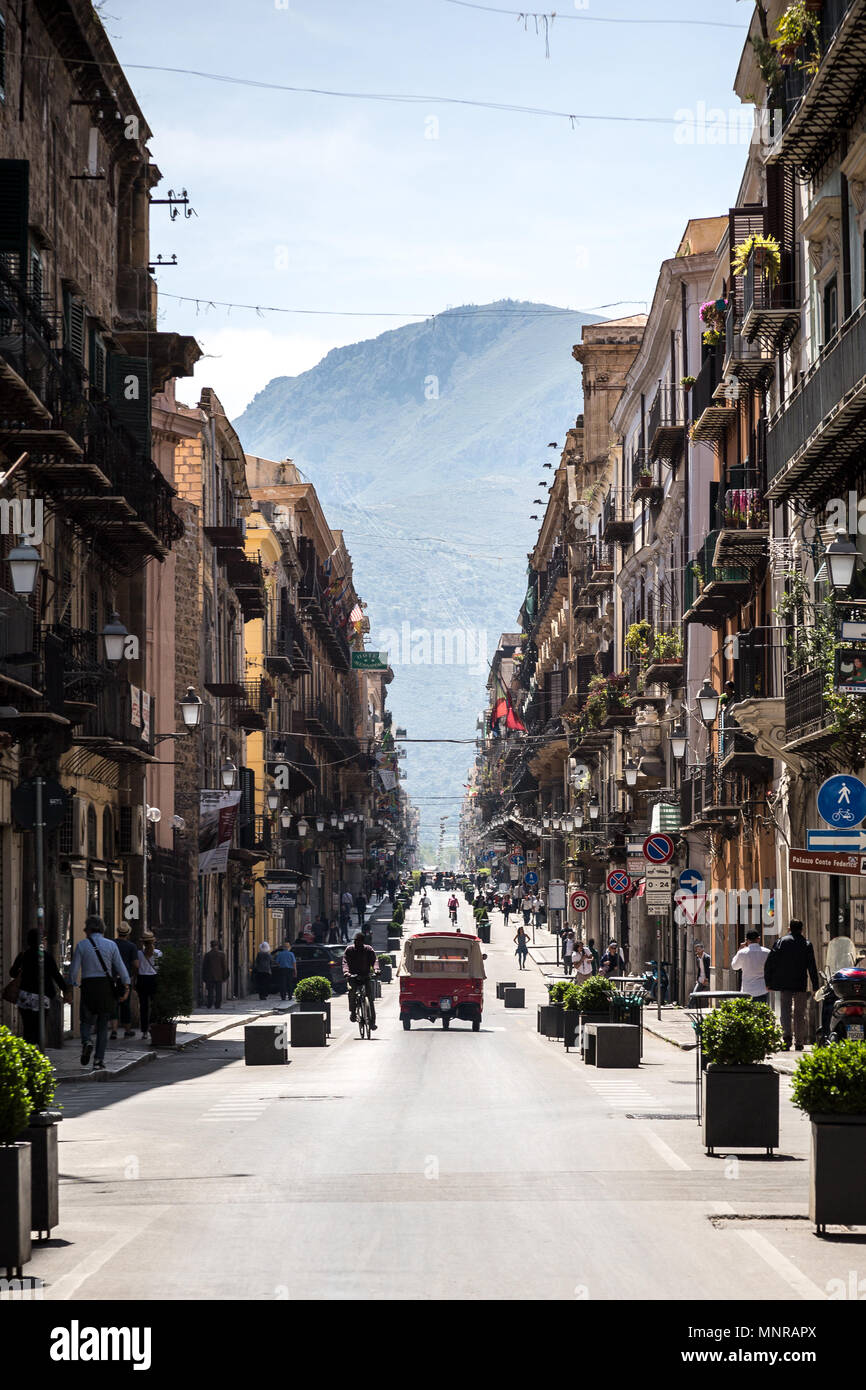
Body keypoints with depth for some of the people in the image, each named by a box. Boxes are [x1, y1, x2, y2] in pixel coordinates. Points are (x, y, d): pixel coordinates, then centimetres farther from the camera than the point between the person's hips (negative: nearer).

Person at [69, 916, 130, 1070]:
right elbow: (120, 967, 0)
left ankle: (86, 1041, -19)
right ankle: (99, 1060, 4)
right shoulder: (111, 945, 2)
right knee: (103, 1025, 8)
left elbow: (74, 970, -1)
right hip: (106, 986, 1)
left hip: (88, 986, -1)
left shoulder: (82, 945, 0)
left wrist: (70, 988, 9)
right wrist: (126, 985, 7)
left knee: (87, 1020, 14)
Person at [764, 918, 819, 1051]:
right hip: (801, 985, 1)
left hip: (784, 984, -1)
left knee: (785, 1010, 1)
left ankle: (787, 1035, -22)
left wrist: (768, 982, 4)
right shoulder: (807, 945, 2)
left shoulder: (781, 941, 0)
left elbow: (769, 963, -3)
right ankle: (799, 1042, 10)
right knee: (799, 1013, 9)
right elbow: (812, 967, 0)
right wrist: (815, 987, 3)